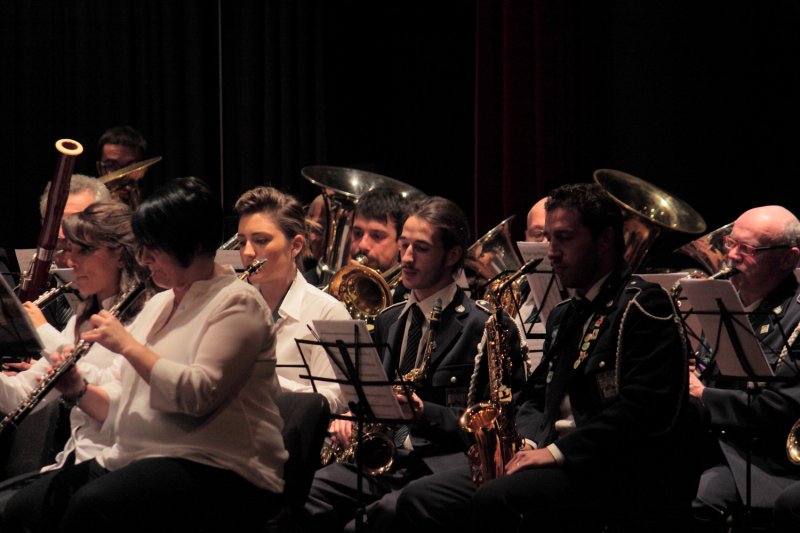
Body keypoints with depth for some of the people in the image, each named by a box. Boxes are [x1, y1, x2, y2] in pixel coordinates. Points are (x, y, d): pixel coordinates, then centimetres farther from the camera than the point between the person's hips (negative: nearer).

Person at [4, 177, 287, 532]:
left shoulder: (237, 303, -6)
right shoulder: (158, 304, 20)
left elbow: (198, 396, -20)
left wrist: (127, 344, -14)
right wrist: (80, 391, 2)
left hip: (216, 470, -8)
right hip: (136, 460, 8)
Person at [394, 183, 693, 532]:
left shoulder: (644, 307, -5)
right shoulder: (564, 316, 25)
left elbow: (641, 408, -17)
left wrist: (559, 451, -19)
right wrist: (526, 442, 3)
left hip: (622, 473, -9)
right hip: (555, 461, 9)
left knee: (495, 502, -34)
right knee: (419, 500, -7)